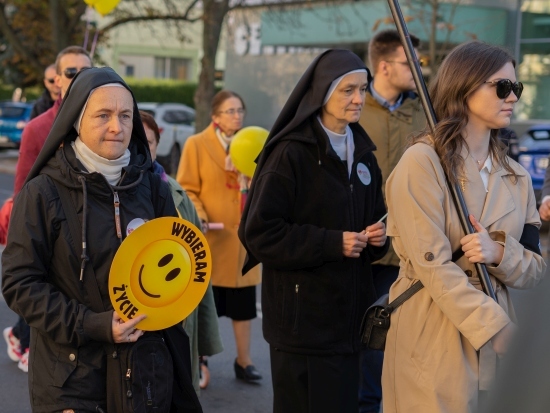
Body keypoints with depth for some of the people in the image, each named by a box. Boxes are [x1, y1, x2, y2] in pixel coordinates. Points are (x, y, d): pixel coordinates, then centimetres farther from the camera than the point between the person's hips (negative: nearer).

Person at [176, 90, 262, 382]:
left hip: (243, 236, 4)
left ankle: (243, 361, 19)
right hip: (210, 237, -4)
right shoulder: (197, 144, -2)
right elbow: (186, 189, -5)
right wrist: (198, 216, -21)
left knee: (243, 302, 8)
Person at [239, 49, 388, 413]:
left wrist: (377, 237, -1)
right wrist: (332, 243, -19)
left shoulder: (362, 153, 11)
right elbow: (259, 232, -16)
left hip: (348, 313, 7)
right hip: (302, 316, -7)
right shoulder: (291, 154, -12)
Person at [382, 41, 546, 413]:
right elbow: (434, 267, -16)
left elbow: (535, 270, 8)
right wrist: (498, 330, -19)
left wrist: (499, 253, -13)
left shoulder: (516, 177, 10)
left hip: (497, 328, 6)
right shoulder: (422, 161, -10)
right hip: (435, 340, -6)